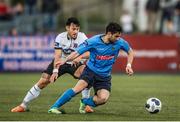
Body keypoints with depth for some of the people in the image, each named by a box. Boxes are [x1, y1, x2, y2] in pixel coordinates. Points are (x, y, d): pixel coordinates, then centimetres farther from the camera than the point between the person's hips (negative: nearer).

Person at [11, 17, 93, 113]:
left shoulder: (82, 37, -19)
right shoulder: (60, 37, -16)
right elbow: (57, 56, -22)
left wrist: (80, 57, -54)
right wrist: (55, 71, -36)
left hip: (75, 63, -1)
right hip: (61, 62, 1)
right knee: (43, 82, -7)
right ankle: (23, 106, 7)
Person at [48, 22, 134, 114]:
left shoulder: (119, 42, -8)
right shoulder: (94, 41, -16)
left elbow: (130, 52, 11)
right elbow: (77, 52, -14)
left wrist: (129, 65, -3)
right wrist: (64, 61, -28)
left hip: (104, 76, 3)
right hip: (91, 70, -3)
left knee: (103, 98, -22)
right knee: (79, 87, -29)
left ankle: (84, 102, 10)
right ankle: (54, 107, -22)